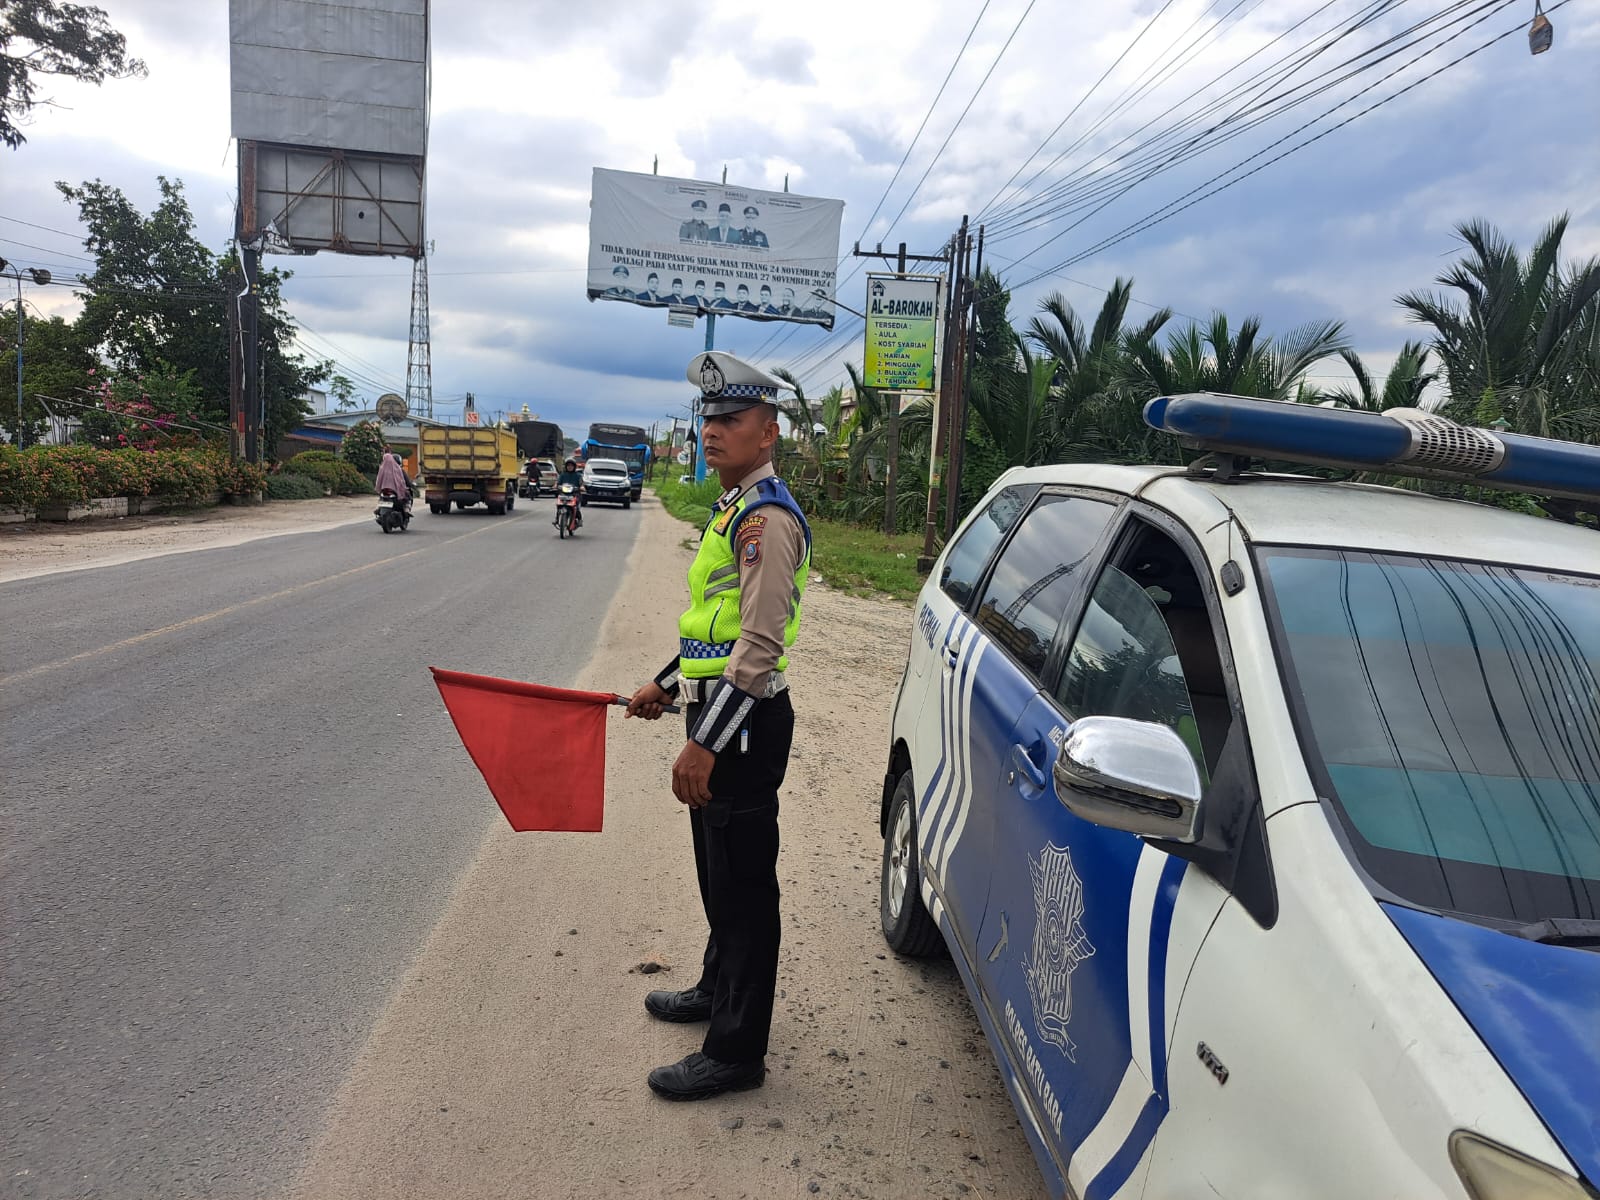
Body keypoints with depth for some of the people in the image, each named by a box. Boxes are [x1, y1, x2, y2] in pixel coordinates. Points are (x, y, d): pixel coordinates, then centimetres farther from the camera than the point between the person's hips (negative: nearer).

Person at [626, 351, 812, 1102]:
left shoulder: (767, 518, -19)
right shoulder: (735, 508, 14)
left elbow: (760, 648, -25)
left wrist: (705, 744, -25)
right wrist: (666, 685, 22)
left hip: (746, 723, -10)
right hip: (721, 714, 10)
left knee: (744, 885, 0)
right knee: (718, 871, 24)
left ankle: (736, 1052, 13)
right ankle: (718, 989, 43)